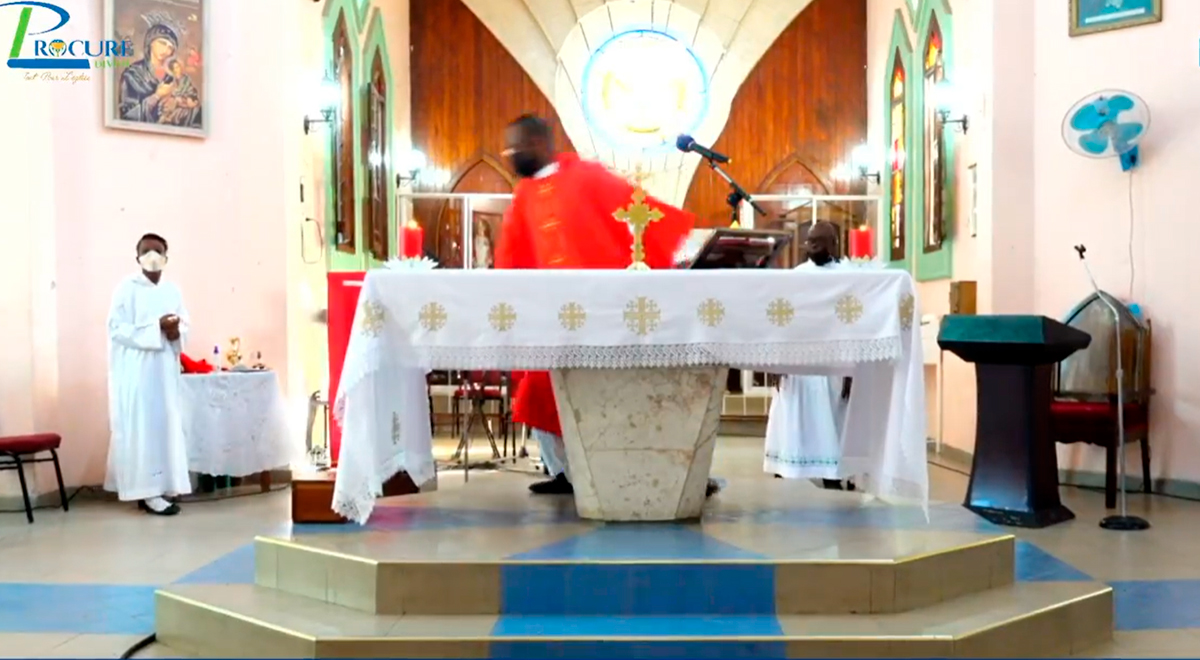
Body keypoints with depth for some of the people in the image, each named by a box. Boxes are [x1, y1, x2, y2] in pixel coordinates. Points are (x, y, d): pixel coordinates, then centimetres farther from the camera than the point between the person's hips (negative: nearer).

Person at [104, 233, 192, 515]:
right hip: (136, 371, -6)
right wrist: (157, 327, -19)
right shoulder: (127, 288, -6)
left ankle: (158, 487, 13)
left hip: (165, 369, 6)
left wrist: (176, 332, -10)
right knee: (142, 428, -6)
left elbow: (185, 325, 13)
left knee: (166, 426, 5)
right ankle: (147, 492, -4)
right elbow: (116, 329, -13)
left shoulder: (173, 290, 11)